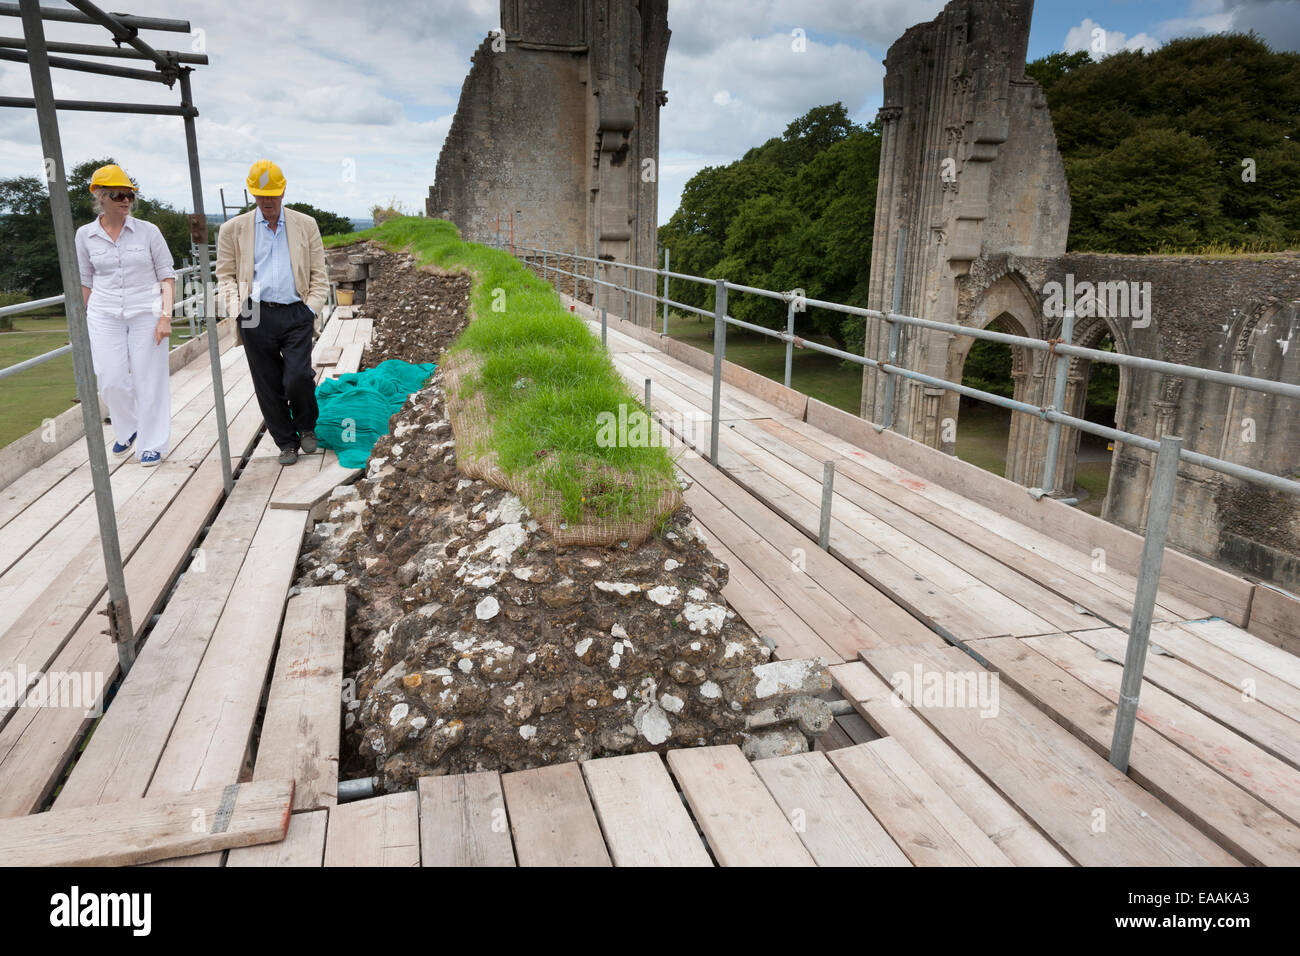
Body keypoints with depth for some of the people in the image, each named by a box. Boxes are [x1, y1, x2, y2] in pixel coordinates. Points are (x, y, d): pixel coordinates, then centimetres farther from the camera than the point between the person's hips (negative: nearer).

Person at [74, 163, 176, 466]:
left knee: (149, 381, -1)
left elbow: (167, 276, 1)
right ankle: (127, 430, 25)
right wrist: (86, 323, 13)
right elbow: (85, 282, 12)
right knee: (111, 381, -3)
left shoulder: (148, 231, -1)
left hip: (147, 314, -1)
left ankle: (151, 444, 12)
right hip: (105, 316, 2)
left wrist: (165, 316, -9)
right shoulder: (85, 235, 4)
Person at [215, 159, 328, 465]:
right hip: (256, 317, 1)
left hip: (296, 315, -1)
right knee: (269, 386, 3)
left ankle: (307, 428, 15)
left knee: (298, 378, -14)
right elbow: (225, 275, 12)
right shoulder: (233, 229, 10)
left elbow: (319, 274, 11)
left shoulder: (306, 225, 11)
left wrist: (311, 308, 0)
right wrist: (237, 309, -4)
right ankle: (286, 443, 17)